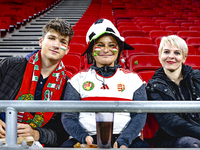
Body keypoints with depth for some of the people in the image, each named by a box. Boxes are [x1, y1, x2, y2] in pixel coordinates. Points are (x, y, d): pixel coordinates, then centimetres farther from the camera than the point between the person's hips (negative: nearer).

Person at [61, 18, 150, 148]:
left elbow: (139, 116, 6)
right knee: (66, 146, -30)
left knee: (142, 146, -30)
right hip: (86, 140, 0)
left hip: (125, 139, 0)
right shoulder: (78, 79, 15)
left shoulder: (133, 79, 16)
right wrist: (84, 137, -13)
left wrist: (122, 141, -12)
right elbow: (68, 117, 8)